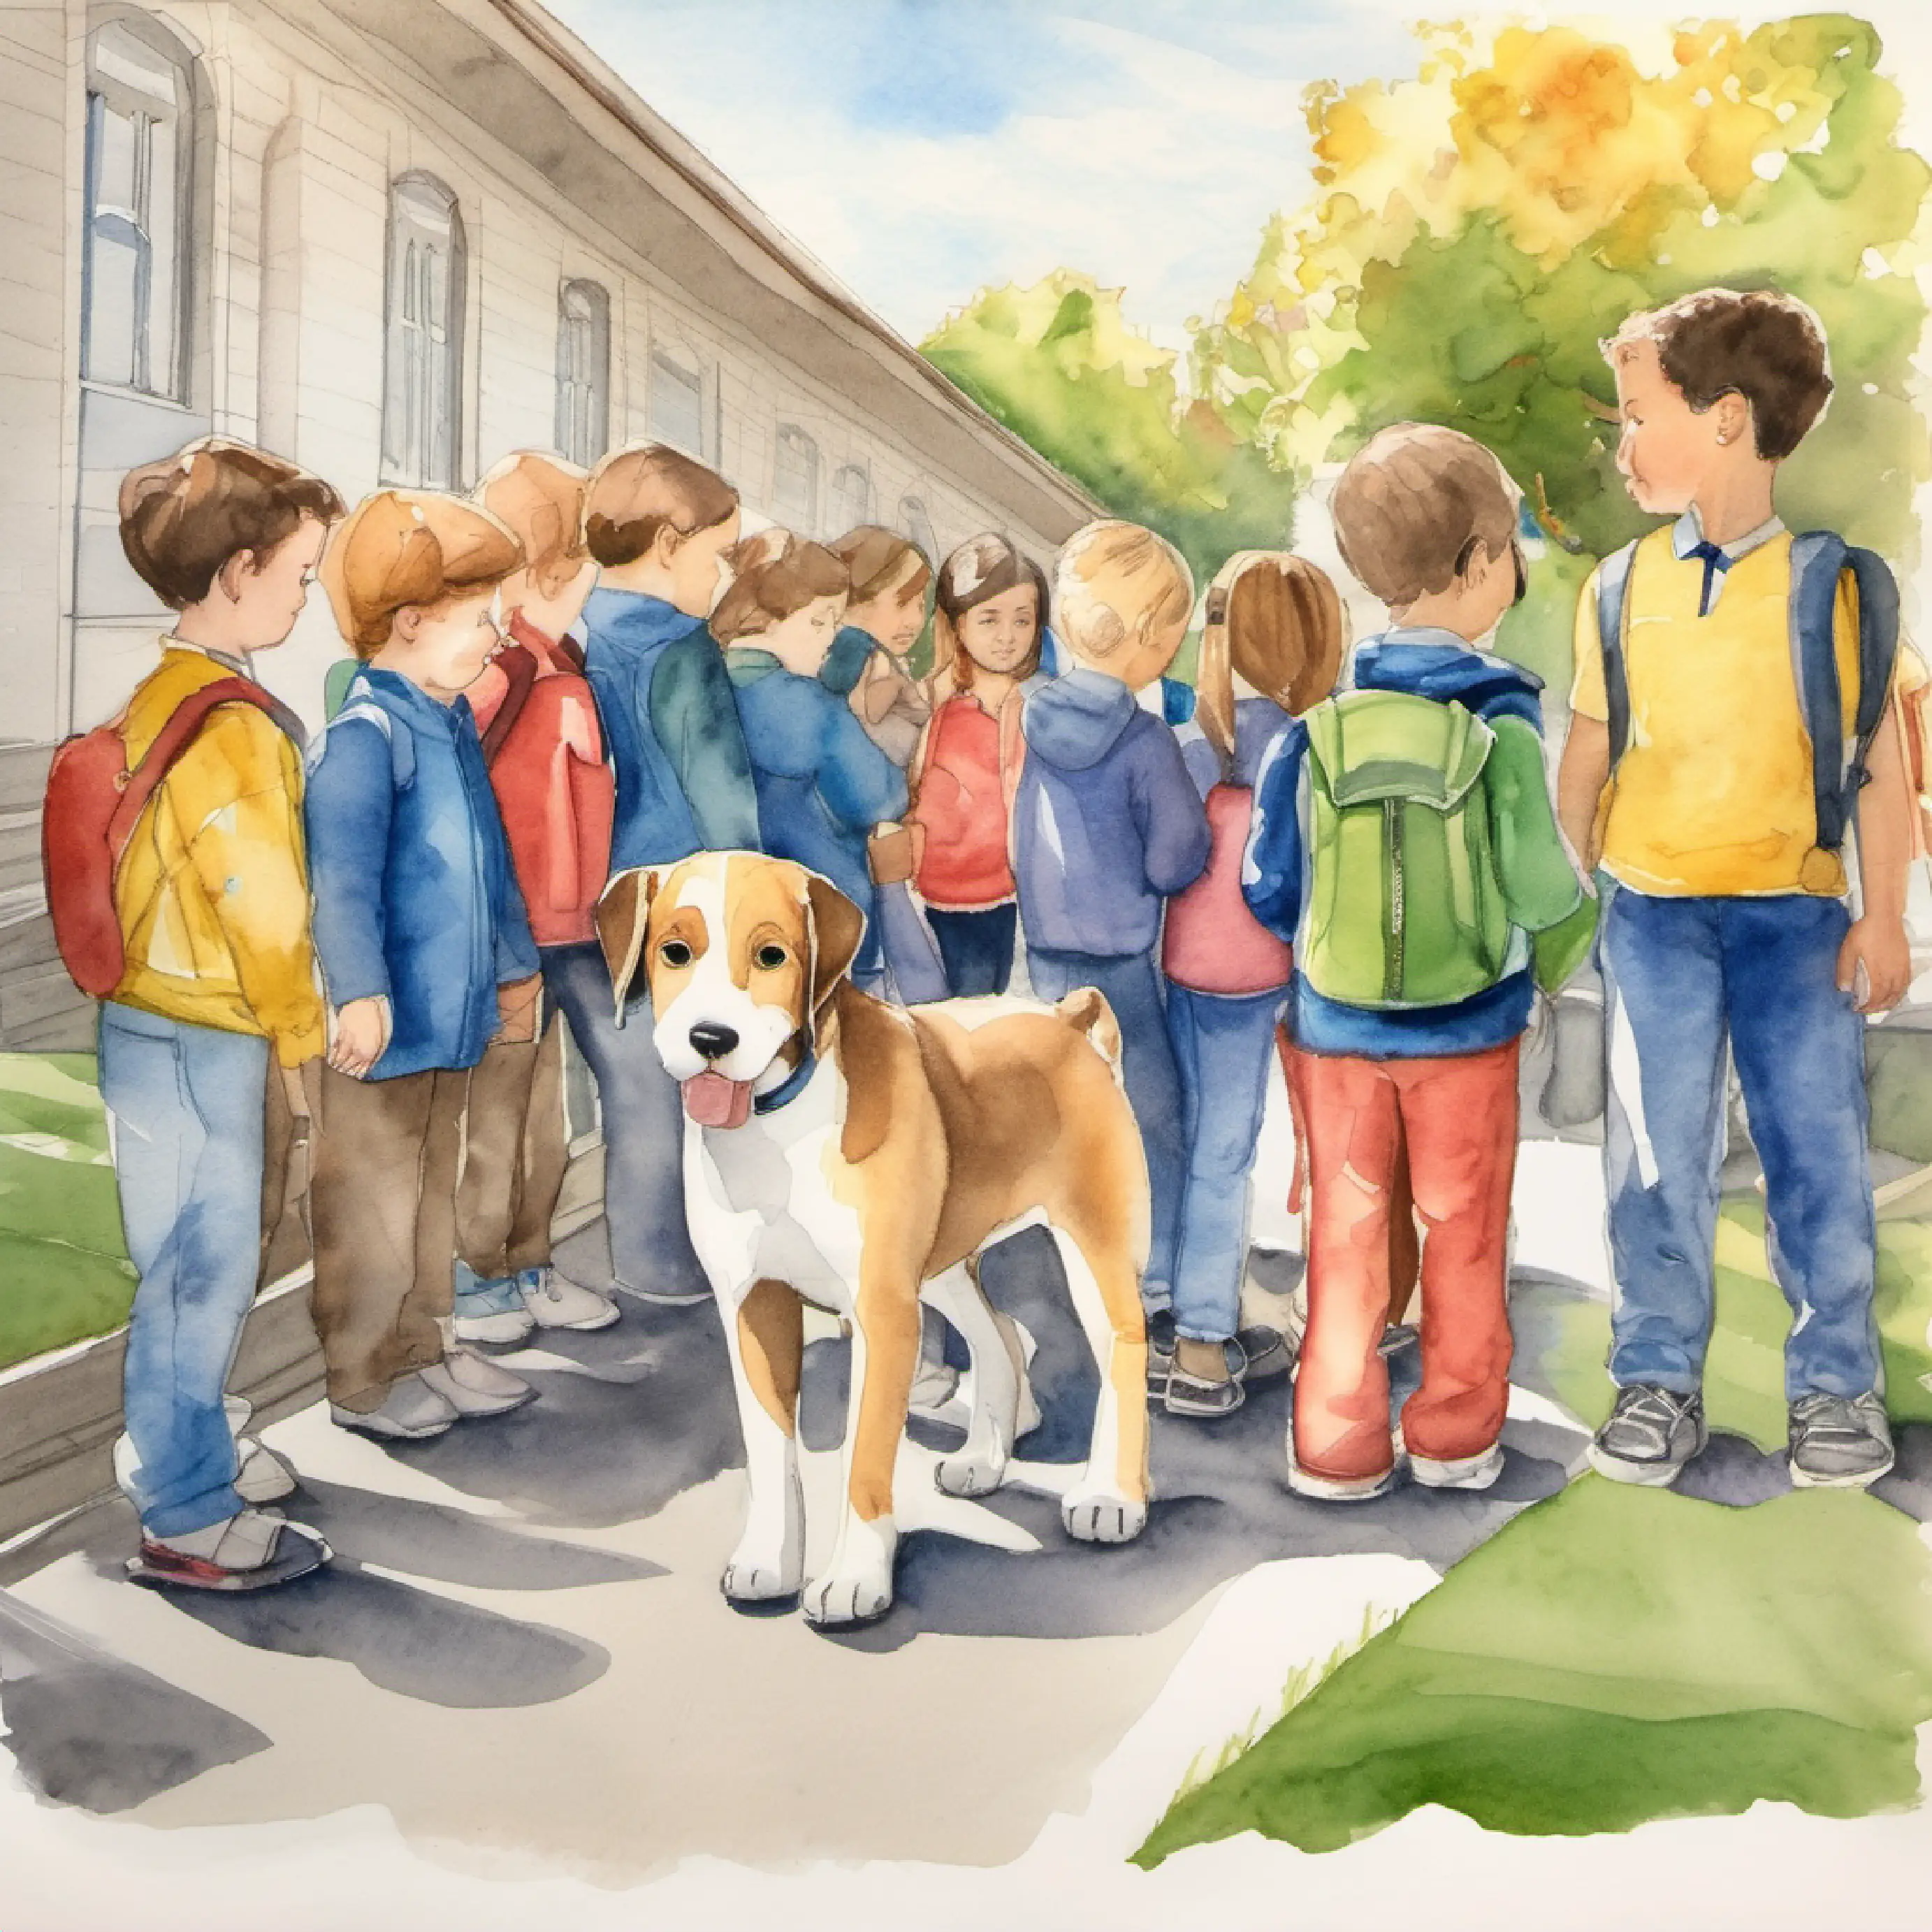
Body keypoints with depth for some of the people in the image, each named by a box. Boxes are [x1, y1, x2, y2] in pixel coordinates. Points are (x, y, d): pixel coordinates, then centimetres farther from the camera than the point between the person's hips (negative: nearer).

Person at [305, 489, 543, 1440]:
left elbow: (489, 855, 20)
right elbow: (344, 874, -27)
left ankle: (423, 1344, 33)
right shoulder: (367, 732, -18)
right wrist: (360, 993, -34)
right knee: (371, 1203, 3)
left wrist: (513, 962, 26)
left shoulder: (454, 721, 10)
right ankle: (358, 1378, 16)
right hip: (384, 1020, -9)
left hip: (452, 1007, 9)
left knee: (433, 1187, 19)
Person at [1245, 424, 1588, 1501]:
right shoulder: (1502, 717, -13)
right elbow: (1542, 886, -13)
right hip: (1469, 1025, -2)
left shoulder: (1319, 719, -7)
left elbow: (1269, 890, -2)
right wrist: (1577, 903, 10)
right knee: (1465, 1234, 14)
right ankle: (1457, 1436, 25)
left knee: (1349, 1235, 12)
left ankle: (1340, 1446, 18)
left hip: (1340, 1024, 2)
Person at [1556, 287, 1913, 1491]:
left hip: (1797, 912, -2)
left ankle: (1838, 1386, 18)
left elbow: (1881, 762, -1)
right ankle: (1660, 1382, 17)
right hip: (1653, 912, 2)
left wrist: (1884, 919, -4)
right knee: (1658, 1159, 5)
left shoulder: (1835, 582, -3)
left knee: (1820, 1152, 3)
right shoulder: (1618, 591, 4)